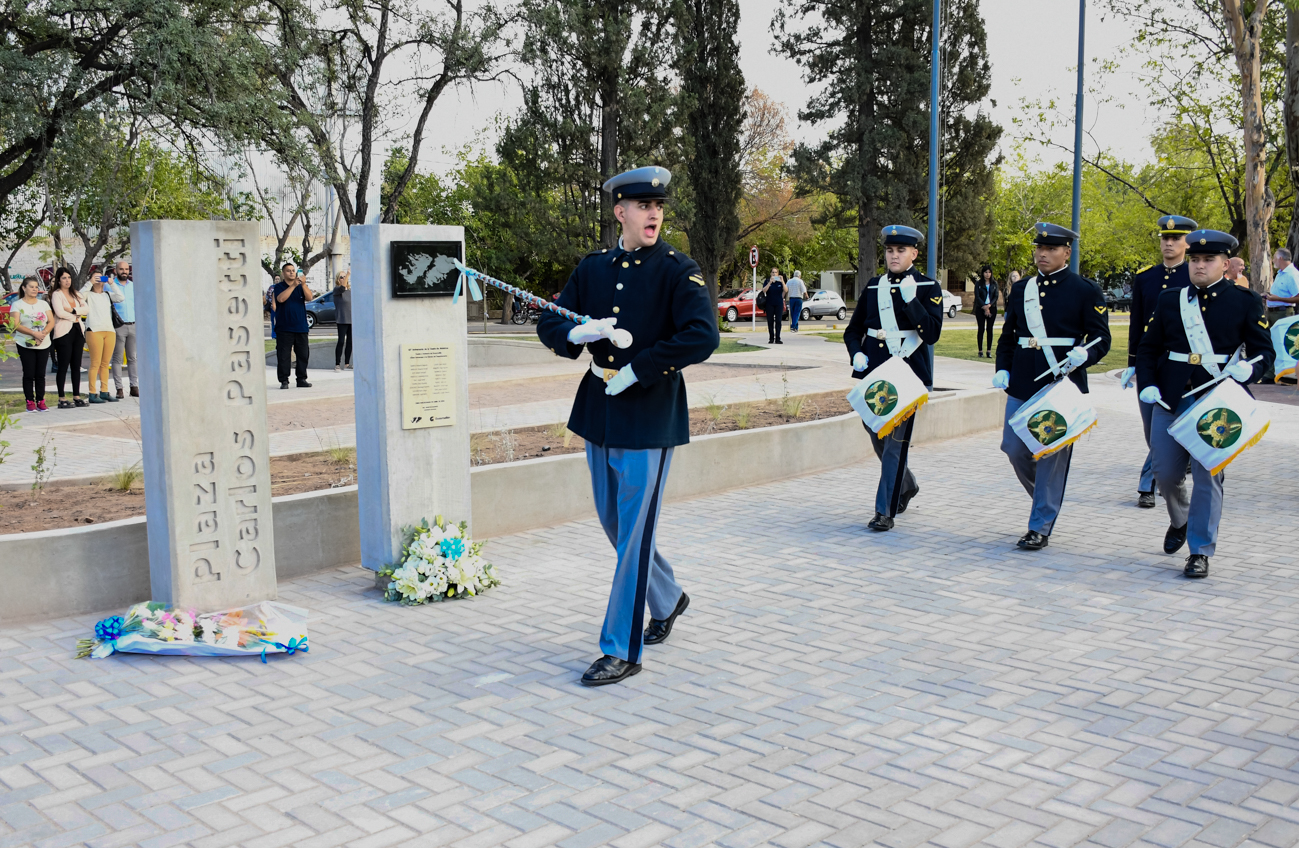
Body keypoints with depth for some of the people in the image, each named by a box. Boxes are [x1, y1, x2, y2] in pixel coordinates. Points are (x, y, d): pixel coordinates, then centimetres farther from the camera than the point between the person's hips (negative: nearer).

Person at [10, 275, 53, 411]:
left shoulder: (43, 304, 11)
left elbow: (51, 322, 3)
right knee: (29, 374, -4)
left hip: (43, 344, 3)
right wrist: (34, 334, -22)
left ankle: (40, 401, 7)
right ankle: (30, 402, 0)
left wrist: (43, 333, -16)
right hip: (25, 345, -3)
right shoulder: (17, 305, 0)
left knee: (40, 374, 3)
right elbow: (16, 325, -11)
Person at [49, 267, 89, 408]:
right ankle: (62, 399, -4)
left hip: (78, 332, 6)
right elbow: (59, 312, -15)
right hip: (64, 333, -6)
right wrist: (75, 317, -3)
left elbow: (85, 309, 4)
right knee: (63, 367, -6)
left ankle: (76, 397, 12)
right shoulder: (56, 294, -2)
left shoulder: (76, 294, 17)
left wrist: (73, 310, -11)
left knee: (76, 366, 7)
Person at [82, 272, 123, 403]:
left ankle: (104, 392, 10)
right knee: (95, 364, -8)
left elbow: (120, 298, 5)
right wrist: (90, 282, -10)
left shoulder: (108, 295, 20)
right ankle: (92, 394, -7)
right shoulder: (88, 295, 7)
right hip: (94, 331, -5)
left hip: (110, 331, 5)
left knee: (105, 364, 6)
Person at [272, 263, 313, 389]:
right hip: (284, 328, -3)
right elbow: (281, 298, -17)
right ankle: (284, 381, 1)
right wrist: (293, 285, -22)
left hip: (301, 327, 3)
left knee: (303, 354, 5)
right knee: (283, 355, -3)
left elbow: (309, 297, -6)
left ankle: (302, 379, 13)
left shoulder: (301, 287, 11)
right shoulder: (279, 286, 2)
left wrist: (303, 284, -22)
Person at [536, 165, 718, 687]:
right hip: (599, 414, 6)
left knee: (634, 532, -2)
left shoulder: (678, 270, -8)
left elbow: (701, 337, -22)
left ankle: (622, 649, 8)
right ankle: (667, 599, 42)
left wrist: (636, 371, -21)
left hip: (649, 418, -6)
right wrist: (580, 333, -12)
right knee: (615, 524, 18)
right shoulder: (593, 267, 8)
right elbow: (549, 324, 11)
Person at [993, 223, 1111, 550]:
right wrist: (1002, 369, 2)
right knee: (1014, 447, 5)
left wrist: (1083, 355, -23)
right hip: (1022, 385, 5)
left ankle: (1041, 527, 7)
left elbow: (1101, 339, -2)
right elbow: (1008, 336, 17)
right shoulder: (1021, 289, 12)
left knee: (1053, 456, -2)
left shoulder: (1086, 291, 0)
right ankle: (1047, 497, 32)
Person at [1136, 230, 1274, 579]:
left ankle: (1200, 551, 4)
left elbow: (1264, 352, 3)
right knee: (1165, 473, 6)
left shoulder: (1245, 302, 2)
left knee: (1208, 475, -6)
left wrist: (1248, 369, -19)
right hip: (1170, 400, 3)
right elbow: (1148, 348, 12)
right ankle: (1179, 521, 37)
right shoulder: (1169, 300, 9)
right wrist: (1147, 385, -3)